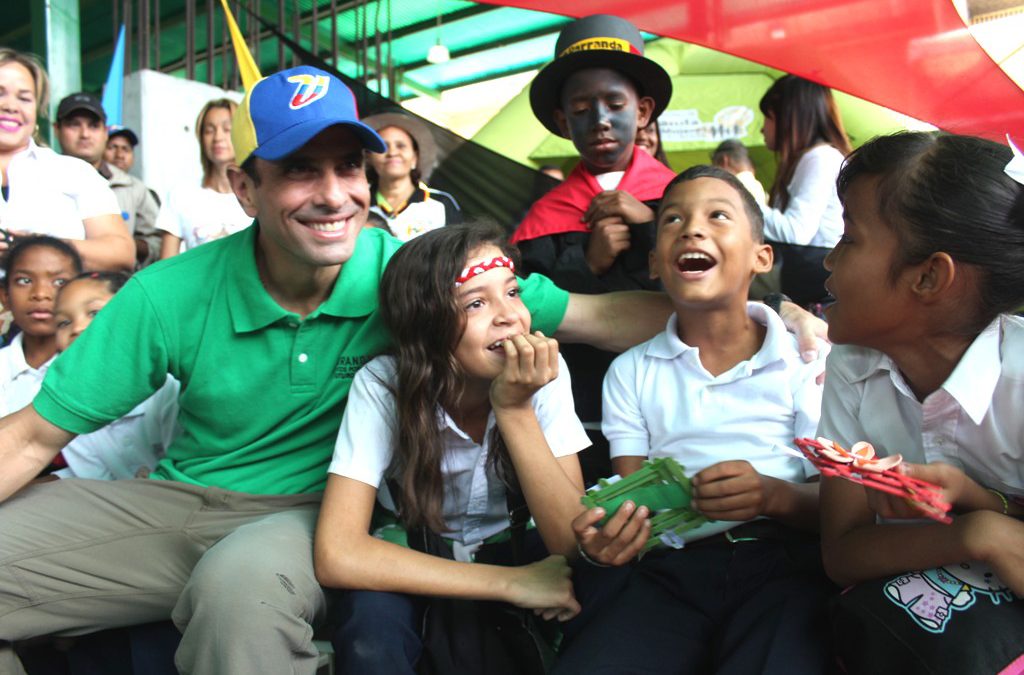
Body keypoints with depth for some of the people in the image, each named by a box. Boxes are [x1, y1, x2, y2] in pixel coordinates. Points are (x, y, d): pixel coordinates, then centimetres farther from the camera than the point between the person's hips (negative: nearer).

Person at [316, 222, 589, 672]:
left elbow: (573, 542, -22)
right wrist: (513, 583, -31)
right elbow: (337, 555, -32)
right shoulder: (383, 386, -25)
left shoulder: (544, 374, -20)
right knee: (373, 612, -35)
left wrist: (515, 409, -34)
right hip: (416, 569, -3)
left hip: (510, 552, 3)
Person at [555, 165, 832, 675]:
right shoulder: (631, 372, 15)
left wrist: (776, 496, -17)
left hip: (785, 561, -2)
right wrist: (601, 541, -13)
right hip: (672, 571, 2)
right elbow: (631, 502, 11)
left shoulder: (806, 357, 7)